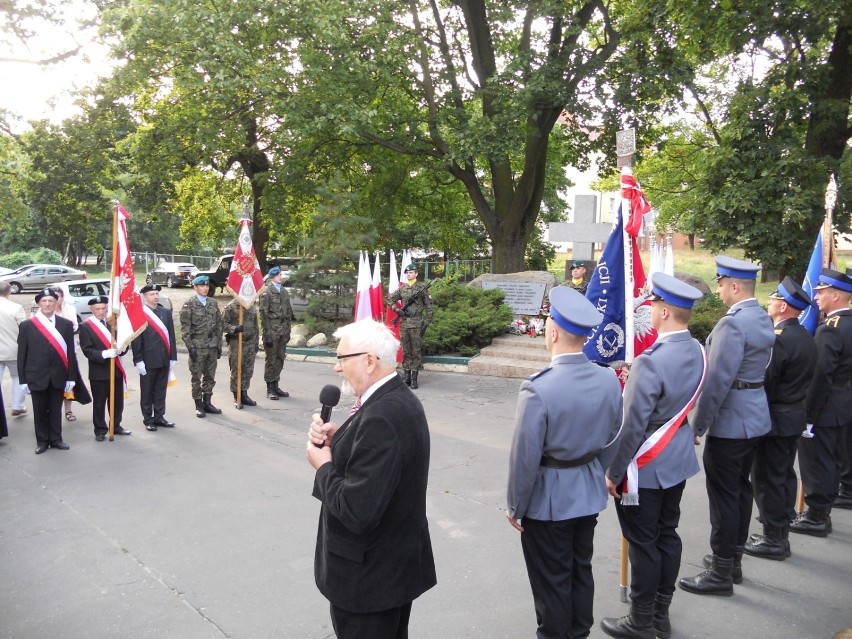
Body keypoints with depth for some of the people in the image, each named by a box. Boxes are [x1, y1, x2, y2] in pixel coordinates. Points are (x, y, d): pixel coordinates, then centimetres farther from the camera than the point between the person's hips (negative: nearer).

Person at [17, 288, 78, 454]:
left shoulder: (66, 324, 1)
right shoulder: (27, 325, -1)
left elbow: (70, 353, 1)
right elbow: (22, 354, 0)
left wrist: (71, 377, -2)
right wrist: (23, 379, -3)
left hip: (58, 377, 1)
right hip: (37, 377, -1)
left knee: (56, 410, 11)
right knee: (40, 411, 9)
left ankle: (56, 439, 23)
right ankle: (42, 441, 22)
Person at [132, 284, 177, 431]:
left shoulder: (166, 312, 8)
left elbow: (171, 336, 9)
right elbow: (136, 340, -8)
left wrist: (173, 357, 6)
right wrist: (138, 360, -11)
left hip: (164, 359, 4)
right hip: (148, 361, -4)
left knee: (161, 390, 12)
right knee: (147, 391, 8)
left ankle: (159, 417, 23)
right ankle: (148, 419, 18)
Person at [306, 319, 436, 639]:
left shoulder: (381, 417, -30)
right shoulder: (400, 398, 2)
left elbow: (356, 512, -31)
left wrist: (323, 466, -16)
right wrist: (335, 441, -7)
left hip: (369, 576, -9)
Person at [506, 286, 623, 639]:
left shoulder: (538, 388, -27)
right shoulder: (609, 379, -8)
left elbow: (525, 458, -21)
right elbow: (611, 441, 4)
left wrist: (515, 507, -6)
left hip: (549, 500, -6)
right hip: (590, 493, 6)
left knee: (552, 580, 13)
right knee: (581, 570, 23)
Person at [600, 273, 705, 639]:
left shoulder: (651, 362, -27)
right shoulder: (697, 352, -2)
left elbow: (633, 426, -22)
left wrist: (614, 472, -13)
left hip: (647, 468, -8)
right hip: (678, 461, 8)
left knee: (643, 543, 6)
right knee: (667, 535, 18)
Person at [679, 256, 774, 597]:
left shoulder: (732, 323, -21)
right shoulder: (763, 318, 9)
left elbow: (717, 380, -24)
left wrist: (697, 425, -17)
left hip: (730, 422, -10)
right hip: (754, 417, 10)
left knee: (724, 495, -1)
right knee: (741, 488, 18)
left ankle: (721, 574, 8)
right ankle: (733, 559, 31)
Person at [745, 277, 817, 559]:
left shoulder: (778, 339, -22)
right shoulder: (806, 337, 7)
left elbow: (763, 382, -21)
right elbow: (804, 378, 13)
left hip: (775, 419, -9)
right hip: (795, 415, 9)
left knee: (767, 478, 0)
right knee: (785, 475, 17)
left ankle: (773, 540, 8)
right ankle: (781, 535, 27)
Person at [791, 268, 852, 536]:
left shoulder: (830, 329, -22)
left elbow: (820, 377, -23)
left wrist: (807, 415, -18)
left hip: (824, 409, -9)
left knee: (816, 464, 2)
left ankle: (816, 517, 12)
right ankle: (822, 513, 29)